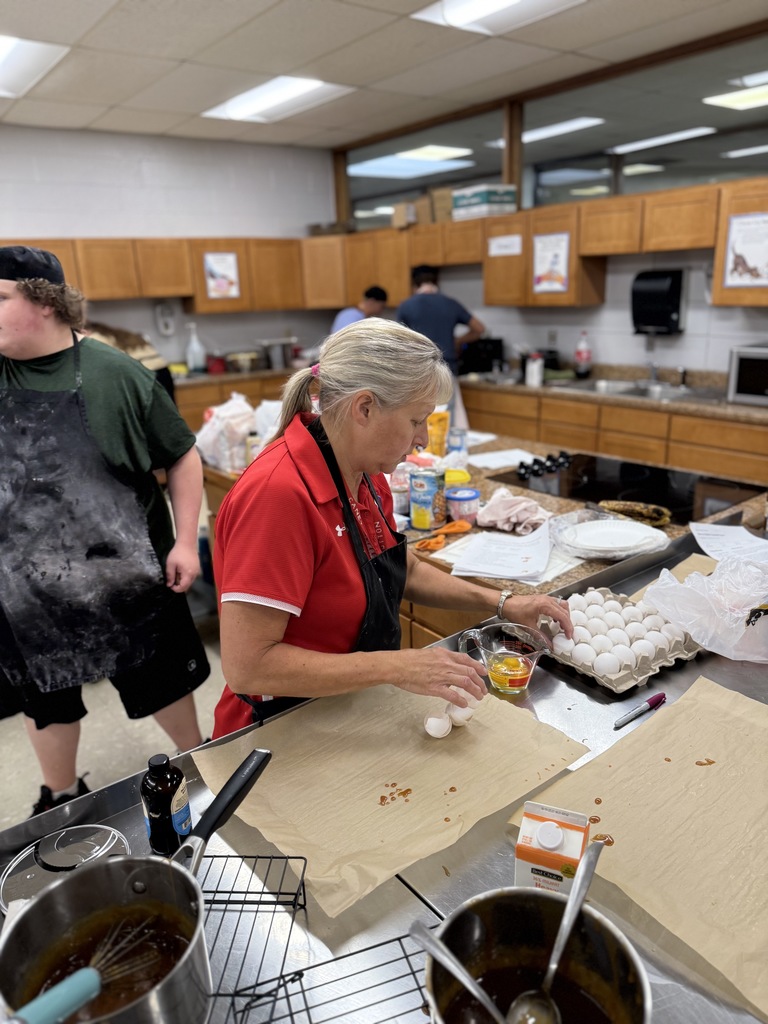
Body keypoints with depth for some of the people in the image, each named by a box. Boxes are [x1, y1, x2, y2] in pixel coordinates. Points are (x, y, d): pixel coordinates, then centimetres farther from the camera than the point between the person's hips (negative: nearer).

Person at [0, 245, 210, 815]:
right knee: (46, 694, 21)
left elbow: (181, 456, -5)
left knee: (162, 679, 16)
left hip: (124, 571, -2)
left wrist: (185, 541, -9)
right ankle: (61, 797, 46)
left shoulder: (114, 372, -10)